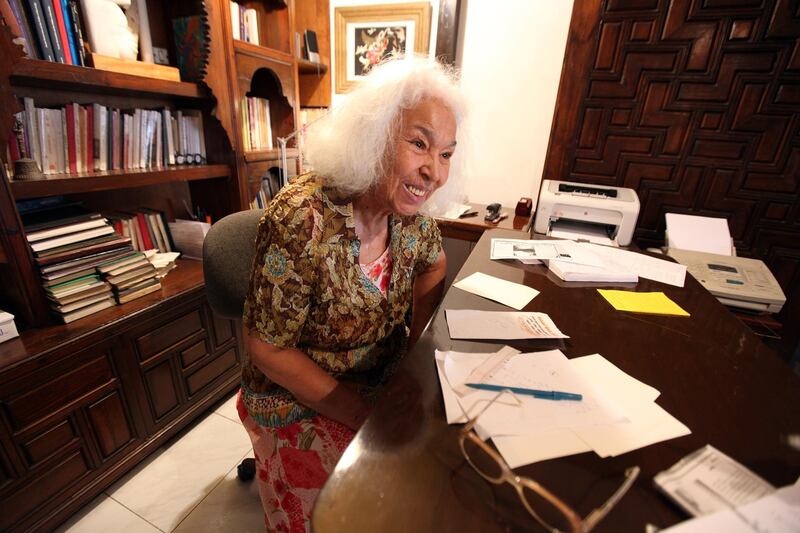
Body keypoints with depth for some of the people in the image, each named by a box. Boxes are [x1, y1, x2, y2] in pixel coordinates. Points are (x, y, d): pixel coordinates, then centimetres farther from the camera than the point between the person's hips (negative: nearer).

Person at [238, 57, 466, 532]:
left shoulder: (406, 213, -10)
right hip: (301, 404, -5)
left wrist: (418, 340, -1)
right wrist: (366, 417, -18)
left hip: (386, 384, 6)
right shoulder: (301, 221, -28)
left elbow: (433, 263, 11)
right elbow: (267, 350, -19)